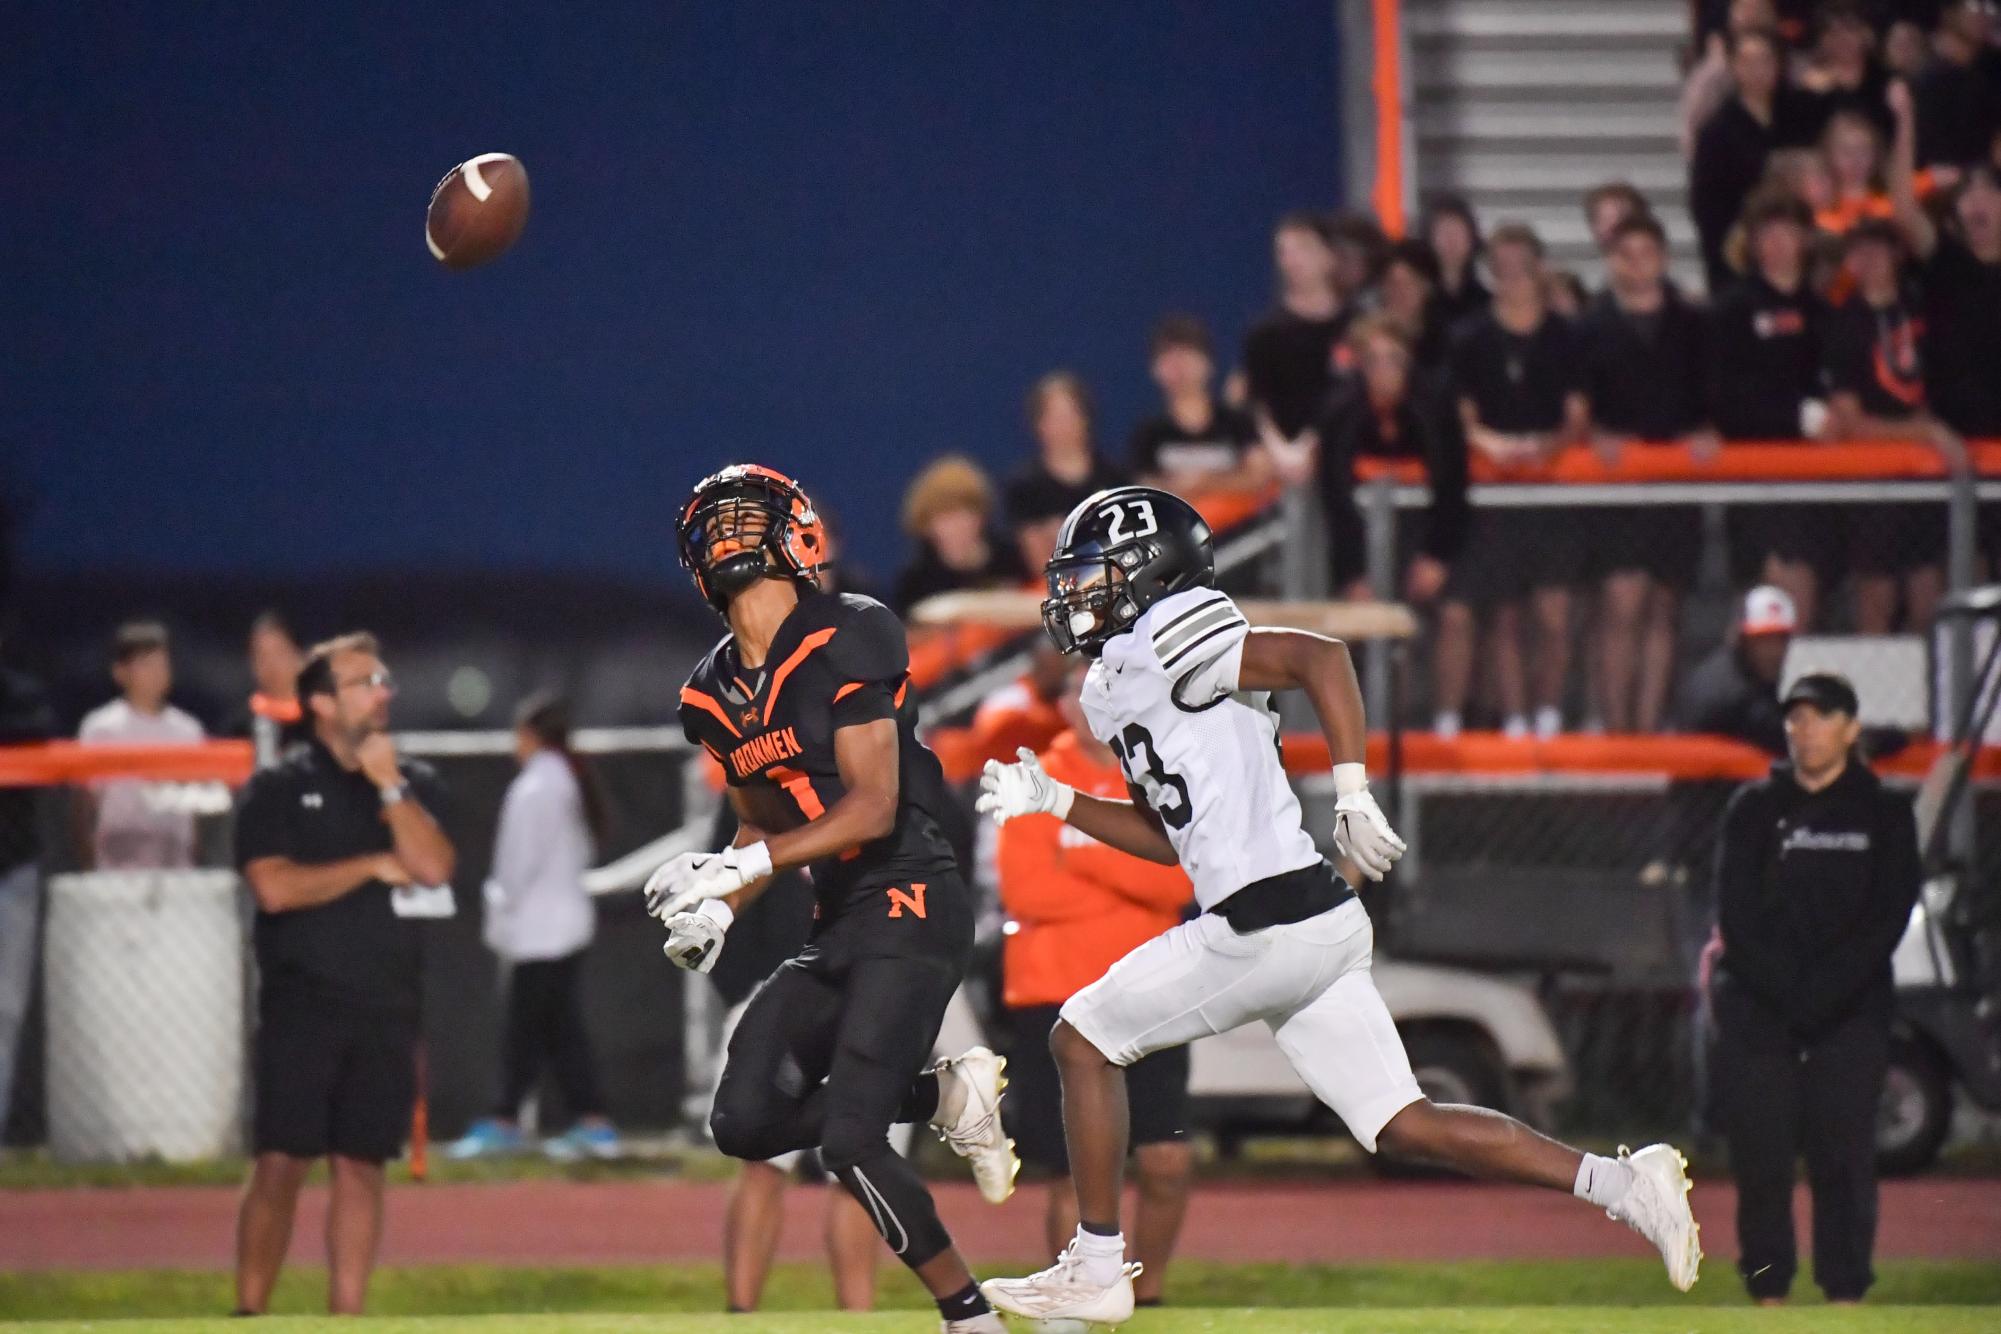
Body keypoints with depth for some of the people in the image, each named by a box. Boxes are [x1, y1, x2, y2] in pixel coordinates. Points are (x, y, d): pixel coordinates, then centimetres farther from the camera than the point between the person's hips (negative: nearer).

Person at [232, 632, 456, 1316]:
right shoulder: (277, 789, 2)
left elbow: (433, 867, -4)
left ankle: (346, 1318, 5)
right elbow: (275, 887, -11)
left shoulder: (416, 784, 12)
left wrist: (388, 785, -8)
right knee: (281, 1162, -8)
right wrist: (374, 867, -5)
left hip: (385, 1009, 3)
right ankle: (249, 1316, -5)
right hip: (301, 1005, -3)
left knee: (361, 1164, 2)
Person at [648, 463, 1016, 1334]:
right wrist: (718, 907, 2)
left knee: (848, 1140, -17)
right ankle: (942, 1096, 12)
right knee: (746, 1123, -3)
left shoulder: (845, 641, -12)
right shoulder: (714, 694, 12)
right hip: (837, 928, 8)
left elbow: (873, 807, -18)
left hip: (911, 910, -8)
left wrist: (743, 868, -24)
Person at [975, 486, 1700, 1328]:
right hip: (1319, 930, 9)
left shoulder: (1162, 643, -8)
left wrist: (1353, 796, -25)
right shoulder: (1113, 688, 21)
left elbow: (1318, 656, -20)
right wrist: (1052, 801, 26)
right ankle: (1619, 1184, -2)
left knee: (1082, 1039, 6)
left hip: (1265, 930, -9)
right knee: (1402, 1126, 6)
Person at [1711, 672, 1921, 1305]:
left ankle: (1846, 1295, -3)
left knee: (1844, 1154, -7)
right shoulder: (1754, 807, 10)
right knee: (1760, 1154, -4)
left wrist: (1822, 992, -12)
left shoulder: (1884, 813, 8)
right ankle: (1767, 1294, 3)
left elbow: (1887, 919, -1)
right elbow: (1735, 914, 3)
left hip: (1850, 1014, -1)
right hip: (1757, 1010, 1)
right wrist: (1786, 991, -10)